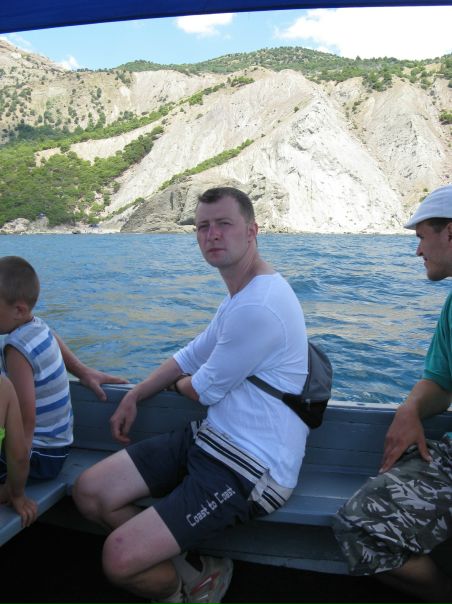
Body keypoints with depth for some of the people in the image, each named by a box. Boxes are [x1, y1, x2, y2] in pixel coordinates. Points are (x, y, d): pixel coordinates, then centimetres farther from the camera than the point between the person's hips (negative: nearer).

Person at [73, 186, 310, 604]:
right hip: (211, 441, 10)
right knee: (89, 492, 5)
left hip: (249, 471, -10)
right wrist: (132, 398, 18)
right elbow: (192, 355, 21)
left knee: (119, 560, -17)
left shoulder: (258, 307, -24)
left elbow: (206, 391, -13)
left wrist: (179, 383, 11)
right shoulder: (242, 294, 11)